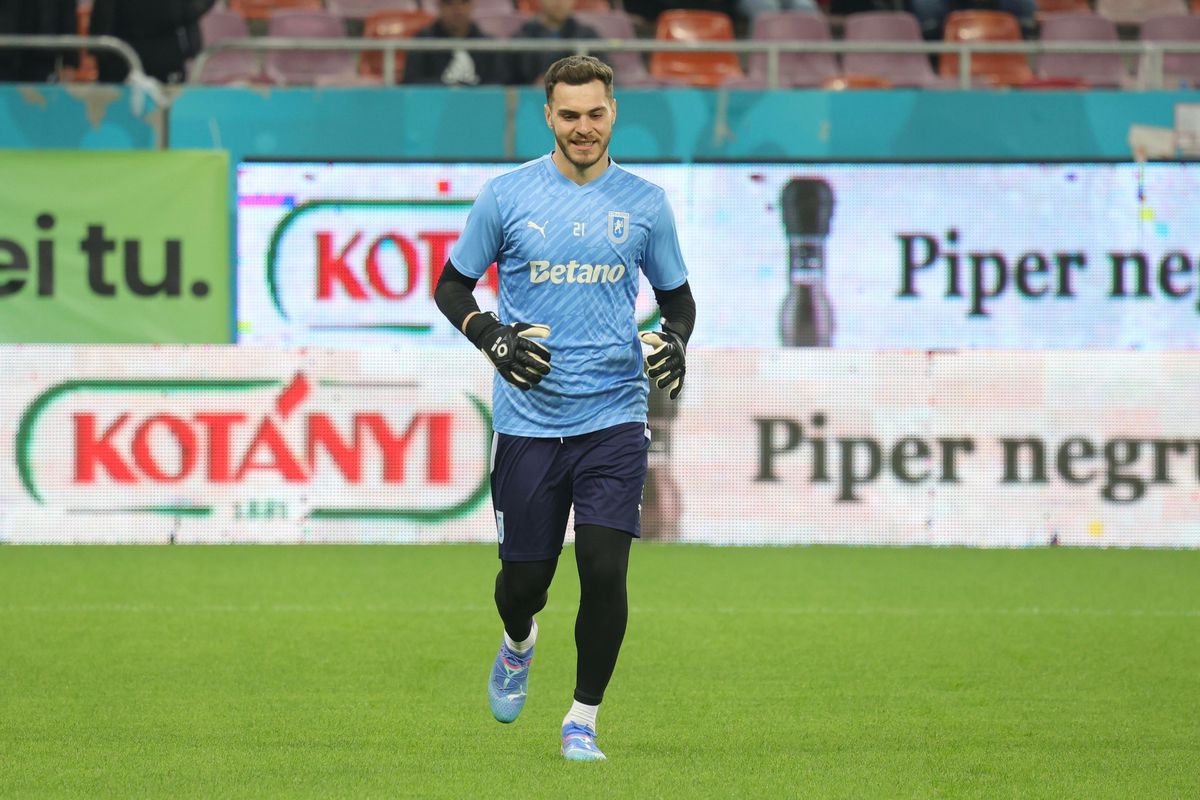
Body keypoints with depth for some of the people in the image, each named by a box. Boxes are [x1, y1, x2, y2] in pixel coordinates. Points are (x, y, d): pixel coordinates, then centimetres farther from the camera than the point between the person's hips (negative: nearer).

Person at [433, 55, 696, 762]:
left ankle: (583, 722, 4)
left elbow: (677, 296, 16)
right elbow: (452, 286, 8)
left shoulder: (644, 203, 4)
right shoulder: (507, 195, 0)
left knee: (605, 568, -12)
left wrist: (675, 339, -6)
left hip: (614, 418, 0)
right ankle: (519, 643, 42)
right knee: (526, 576, 5)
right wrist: (491, 336, -10)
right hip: (528, 418, 0)